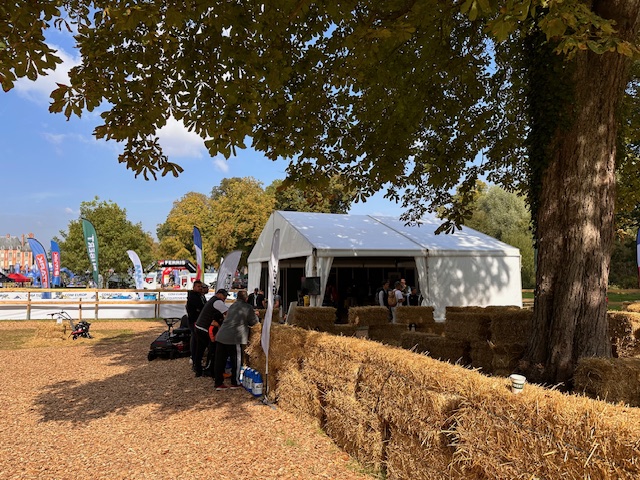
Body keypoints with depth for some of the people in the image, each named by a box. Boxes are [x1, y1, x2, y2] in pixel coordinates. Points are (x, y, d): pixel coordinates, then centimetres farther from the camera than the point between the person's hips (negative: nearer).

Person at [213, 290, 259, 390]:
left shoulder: (233, 306, 18)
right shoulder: (247, 307, -2)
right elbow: (253, 322, 5)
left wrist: (253, 313, 36)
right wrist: (255, 315, 25)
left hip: (221, 336, 6)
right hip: (235, 338, -6)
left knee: (219, 361, 9)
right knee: (236, 361, 9)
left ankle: (218, 383, 14)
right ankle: (235, 383, 18)